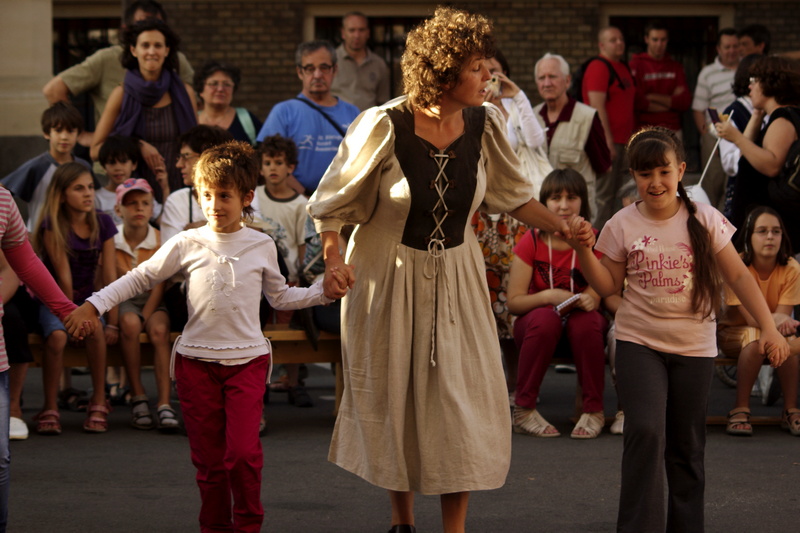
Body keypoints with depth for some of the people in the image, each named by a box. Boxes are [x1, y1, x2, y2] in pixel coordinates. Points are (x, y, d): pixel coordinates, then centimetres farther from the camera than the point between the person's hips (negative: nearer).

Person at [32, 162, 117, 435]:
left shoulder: (103, 223, -2)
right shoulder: (52, 226, -12)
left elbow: (109, 276, -4)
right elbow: (64, 277, -14)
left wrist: (112, 322, -9)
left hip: (87, 299, 2)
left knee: (95, 330, -31)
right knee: (57, 336, -33)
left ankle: (99, 402, -18)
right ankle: (50, 409, -19)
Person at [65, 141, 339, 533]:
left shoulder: (262, 247, 4)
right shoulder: (187, 245, 0)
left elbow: (280, 297, 16)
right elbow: (141, 278, 6)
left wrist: (324, 291, 6)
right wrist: (94, 305, -1)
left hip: (247, 359, 0)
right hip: (196, 360, 0)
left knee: (243, 451, -12)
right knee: (208, 457, 5)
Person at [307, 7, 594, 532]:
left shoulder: (484, 124, -8)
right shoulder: (385, 127, -19)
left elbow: (511, 194, 6)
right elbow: (334, 200, -7)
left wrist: (564, 227, -8)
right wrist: (334, 258, -20)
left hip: (456, 278, 3)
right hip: (389, 278, -3)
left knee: (465, 405, -1)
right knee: (394, 400, 10)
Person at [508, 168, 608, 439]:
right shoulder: (532, 242, -6)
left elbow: (598, 296, -6)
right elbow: (514, 301, -8)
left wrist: (589, 300, -30)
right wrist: (548, 297, -26)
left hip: (582, 320, 1)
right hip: (536, 322, -1)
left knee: (586, 320, -35)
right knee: (545, 318, -36)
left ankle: (594, 411, -23)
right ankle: (524, 411, -28)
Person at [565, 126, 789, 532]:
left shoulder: (705, 220, -2)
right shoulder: (622, 226, -2)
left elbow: (738, 276, 1)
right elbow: (608, 285, 5)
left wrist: (769, 328, -6)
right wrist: (583, 250, -11)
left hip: (694, 346, 1)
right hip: (639, 344, -1)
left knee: (687, 444, 9)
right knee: (646, 431, -17)